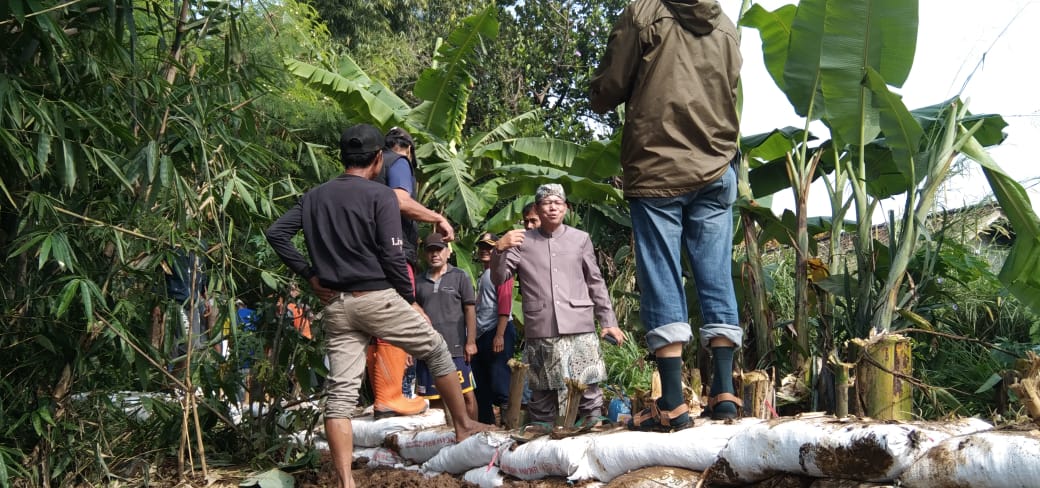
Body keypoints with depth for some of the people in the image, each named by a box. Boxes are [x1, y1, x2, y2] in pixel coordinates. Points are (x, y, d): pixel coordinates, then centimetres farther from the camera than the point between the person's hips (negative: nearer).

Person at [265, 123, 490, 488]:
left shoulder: (314, 196, 11)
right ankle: (463, 426, 26)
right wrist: (410, 299, -1)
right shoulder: (381, 195, -8)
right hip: (377, 299, -5)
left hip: (335, 305, 5)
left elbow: (276, 233, 7)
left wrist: (310, 275, 10)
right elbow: (392, 256, -13)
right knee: (437, 351, 17)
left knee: (341, 393, 2)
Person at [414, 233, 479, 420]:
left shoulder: (460, 277, 5)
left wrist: (471, 341, -6)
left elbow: (470, 309, 1)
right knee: (434, 399, 5)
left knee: (467, 395, -3)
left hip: (456, 348, -3)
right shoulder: (419, 282, 12)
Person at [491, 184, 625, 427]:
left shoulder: (580, 239, 12)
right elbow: (499, 279, 5)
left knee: (589, 391, -2)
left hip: (580, 327, 0)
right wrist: (499, 249, -13)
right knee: (542, 395, 3)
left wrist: (608, 321, 9)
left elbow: (596, 283, 14)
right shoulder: (522, 241, 9)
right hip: (540, 331, 0)